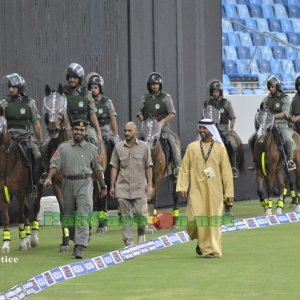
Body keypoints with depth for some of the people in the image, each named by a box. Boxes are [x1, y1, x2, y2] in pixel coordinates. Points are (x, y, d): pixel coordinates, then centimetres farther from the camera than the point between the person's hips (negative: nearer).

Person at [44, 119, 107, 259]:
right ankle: (76, 240, 31)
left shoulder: (91, 148, 8)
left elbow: (98, 169, 13)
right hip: (68, 183, 2)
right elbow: (55, 163, -1)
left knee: (83, 215, -15)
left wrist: (103, 187, 15)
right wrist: (49, 178, -18)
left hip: (85, 184, -2)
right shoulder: (63, 147, 8)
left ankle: (80, 248, -22)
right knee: (68, 215, 9)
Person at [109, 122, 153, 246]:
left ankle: (141, 235, 22)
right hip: (122, 188, 1)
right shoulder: (118, 147, 6)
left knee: (140, 215, -4)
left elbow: (148, 167, 4)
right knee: (125, 217, 1)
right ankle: (128, 243, 5)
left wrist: (149, 185, -2)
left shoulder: (144, 146, 3)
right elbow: (114, 167, 8)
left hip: (139, 188, -1)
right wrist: (112, 186, 3)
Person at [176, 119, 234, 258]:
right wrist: (182, 187, -6)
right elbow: (184, 168, 5)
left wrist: (229, 192, -2)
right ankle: (201, 241, 22)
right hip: (196, 189, 0)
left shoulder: (220, 149, 4)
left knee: (213, 219, -2)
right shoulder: (192, 147, 6)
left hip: (214, 190, 0)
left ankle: (212, 249, 5)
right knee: (196, 218, -6)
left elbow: (226, 172, 3)